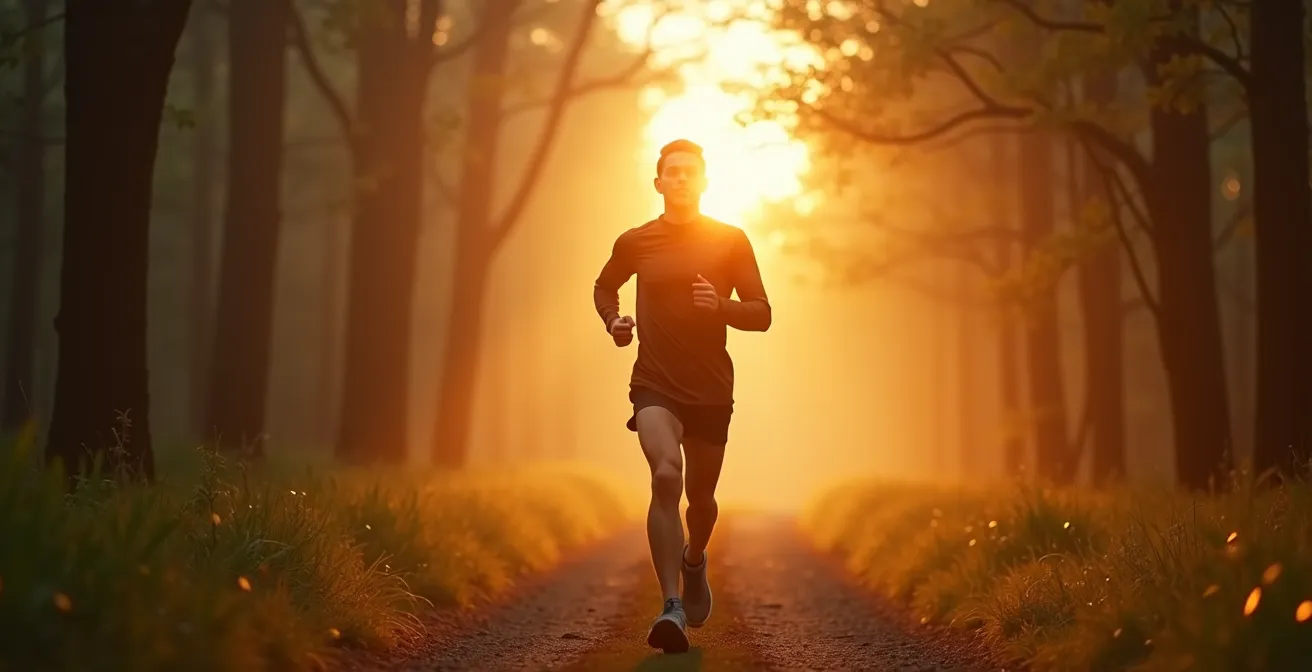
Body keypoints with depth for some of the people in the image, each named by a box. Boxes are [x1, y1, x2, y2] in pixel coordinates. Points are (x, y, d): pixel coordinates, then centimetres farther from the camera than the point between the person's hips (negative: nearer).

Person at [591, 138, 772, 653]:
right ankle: (673, 608, -29)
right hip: (655, 385, -1)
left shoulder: (731, 242, 0)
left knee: (700, 497, 14)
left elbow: (762, 315, 1)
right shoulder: (635, 242, 2)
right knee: (665, 476, -26)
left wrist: (721, 305, -18)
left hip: (711, 389, 2)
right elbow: (604, 288, 21)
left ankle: (694, 559, 50)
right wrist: (613, 322, 0)